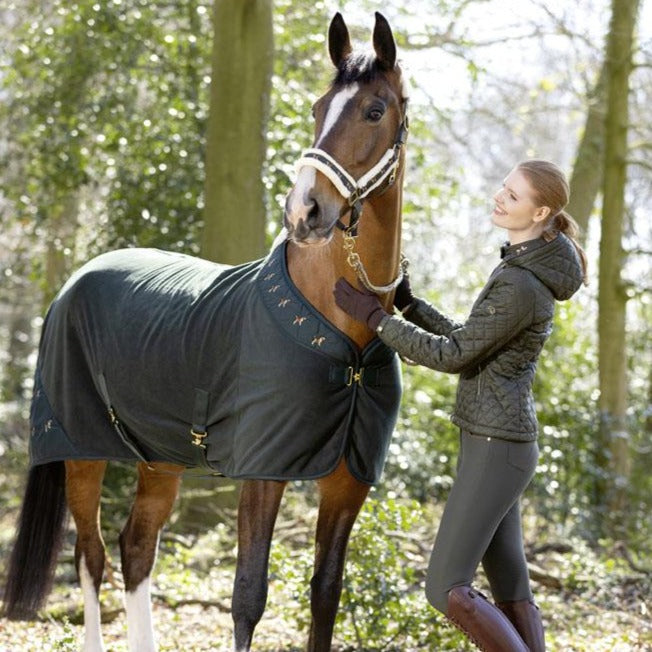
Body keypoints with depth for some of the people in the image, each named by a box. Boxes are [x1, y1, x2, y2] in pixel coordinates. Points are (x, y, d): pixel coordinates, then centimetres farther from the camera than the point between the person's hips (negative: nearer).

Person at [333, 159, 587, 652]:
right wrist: (407, 304, 17)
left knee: (446, 589, -8)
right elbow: (468, 343, 18)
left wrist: (374, 317, -11)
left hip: (495, 449, -10)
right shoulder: (522, 269, 10)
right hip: (498, 443, 10)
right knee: (510, 590, 13)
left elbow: (452, 356, -15)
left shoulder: (520, 287, -22)